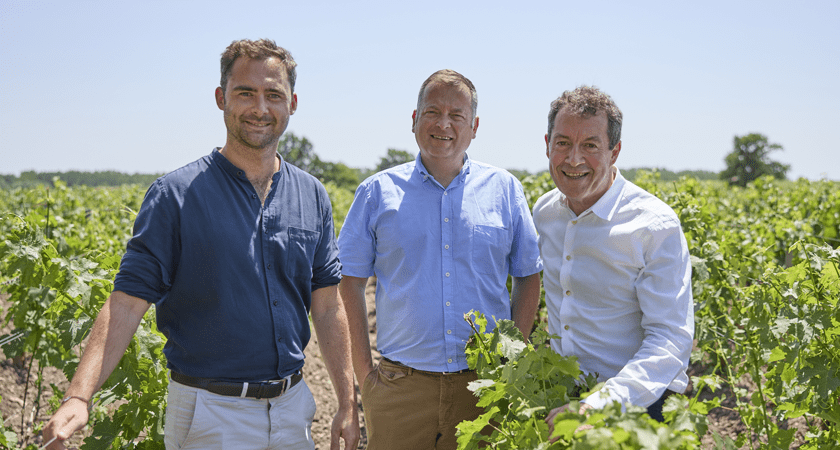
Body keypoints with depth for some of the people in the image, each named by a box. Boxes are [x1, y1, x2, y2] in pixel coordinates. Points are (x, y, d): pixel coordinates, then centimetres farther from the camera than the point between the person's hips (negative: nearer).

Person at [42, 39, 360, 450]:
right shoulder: (175, 196, -9)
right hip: (211, 415, -4)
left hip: (293, 407, 4)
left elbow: (327, 307, 7)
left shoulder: (312, 196, 5)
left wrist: (347, 404, 5)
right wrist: (78, 397, -25)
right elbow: (127, 302, -13)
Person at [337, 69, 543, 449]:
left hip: (485, 385, 1)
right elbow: (350, 284, 4)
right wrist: (363, 373, -2)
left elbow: (528, 278, 10)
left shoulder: (505, 189, 5)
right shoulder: (378, 192, 3)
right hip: (400, 386, 0)